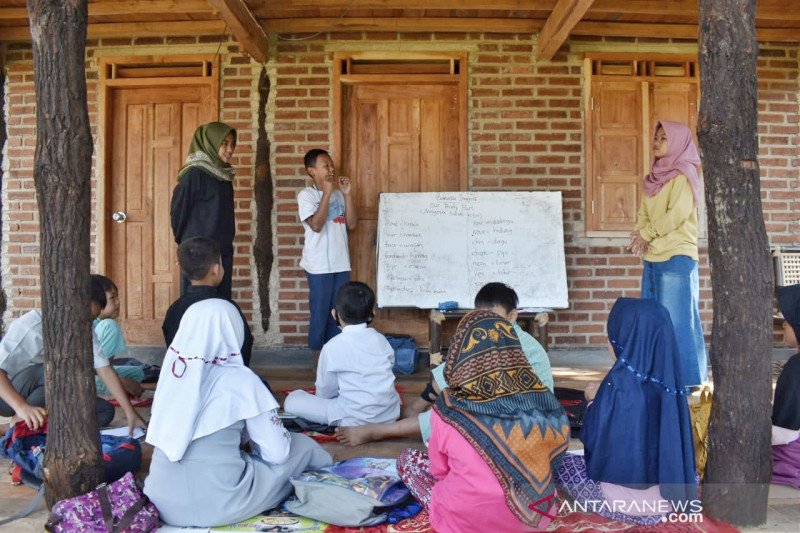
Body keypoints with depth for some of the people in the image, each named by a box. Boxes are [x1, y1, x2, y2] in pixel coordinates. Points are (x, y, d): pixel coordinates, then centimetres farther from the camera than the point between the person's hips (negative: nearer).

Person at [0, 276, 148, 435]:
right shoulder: (31, 326, -27)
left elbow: (104, 370, -13)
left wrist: (130, 412, -20)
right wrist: (22, 407, -49)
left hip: (45, 395, 6)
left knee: (106, 411, -10)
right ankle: (26, 422, -14)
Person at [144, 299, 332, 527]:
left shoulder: (172, 368, 1)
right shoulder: (240, 380, -13)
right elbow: (277, 454, -8)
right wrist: (252, 440, 14)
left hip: (162, 500, 6)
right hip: (216, 505, -5)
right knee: (303, 446, 11)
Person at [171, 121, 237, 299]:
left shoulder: (224, 174, 11)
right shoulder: (194, 173, -12)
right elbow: (178, 210, -7)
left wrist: (225, 242, 15)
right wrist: (187, 242, 5)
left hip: (223, 252, 7)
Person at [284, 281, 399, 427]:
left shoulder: (332, 347, -10)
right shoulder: (380, 339, 3)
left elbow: (325, 392, -1)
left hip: (357, 420, -5)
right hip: (391, 414, 5)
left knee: (292, 400, 2)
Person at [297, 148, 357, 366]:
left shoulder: (338, 194, 10)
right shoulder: (306, 195, -6)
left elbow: (352, 224, 4)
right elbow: (316, 225, -19)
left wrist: (347, 194, -3)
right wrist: (327, 193, -17)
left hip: (341, 263, 5)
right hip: (319, 265, -5)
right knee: (320, 312, 2)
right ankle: (318, 357, 15)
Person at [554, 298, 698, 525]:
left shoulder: (619, 382, -23)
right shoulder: (667, 376, -5)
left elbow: (593, 439, -15)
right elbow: (673, 436, 7)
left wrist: (593, 400, 0)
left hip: (625, 497, -6)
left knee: (560, 463, 15)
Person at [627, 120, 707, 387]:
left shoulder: (683, 175, -5)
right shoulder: (656, 176, 17)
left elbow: (678, 213, -15)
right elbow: (643, 212, 13)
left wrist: (647, 233, -8)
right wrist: (640, 236, -5)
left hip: (677, 256, -7)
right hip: (652, 257, 8)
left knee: (677, 320, -5)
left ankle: (688, 379, 4)